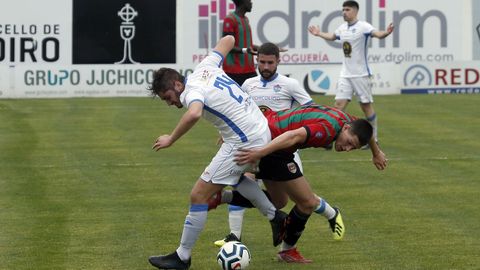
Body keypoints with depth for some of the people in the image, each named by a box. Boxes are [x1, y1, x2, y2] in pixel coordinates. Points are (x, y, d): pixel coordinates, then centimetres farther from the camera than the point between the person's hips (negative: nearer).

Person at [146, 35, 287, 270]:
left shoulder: (192, 92, -19)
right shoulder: (204, 68, 6)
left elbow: (194, 114, -43)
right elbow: (228, 39, 19)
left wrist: (171, 139, -31)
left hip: (244, 143, -10)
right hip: (262, 131, 10)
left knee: (199, 195, -5)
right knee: (235, 176, 38)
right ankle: (275, 217, 39)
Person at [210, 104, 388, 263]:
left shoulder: (349, 122, 4)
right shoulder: (328, 129, -26)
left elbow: (365, 131, 27)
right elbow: (295, 136, -39)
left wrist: (376, 152, 44)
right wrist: (260, 153, -47)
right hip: (271, 144, -10)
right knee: (308, 203, -1)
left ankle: (222, 197, 10)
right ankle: (288, 251, 19)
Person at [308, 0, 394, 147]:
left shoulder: (363, 26, -11)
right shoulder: (342, 28, 10)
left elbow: (377, 34, -29)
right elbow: (331, 36, 33)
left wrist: (386, 33, -49)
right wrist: (319, 34, 42)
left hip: (361, 74, -6)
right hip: (345, 74, 6)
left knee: (366, 106, 2)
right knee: (339, 104, -2)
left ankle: (373, 139, 14)